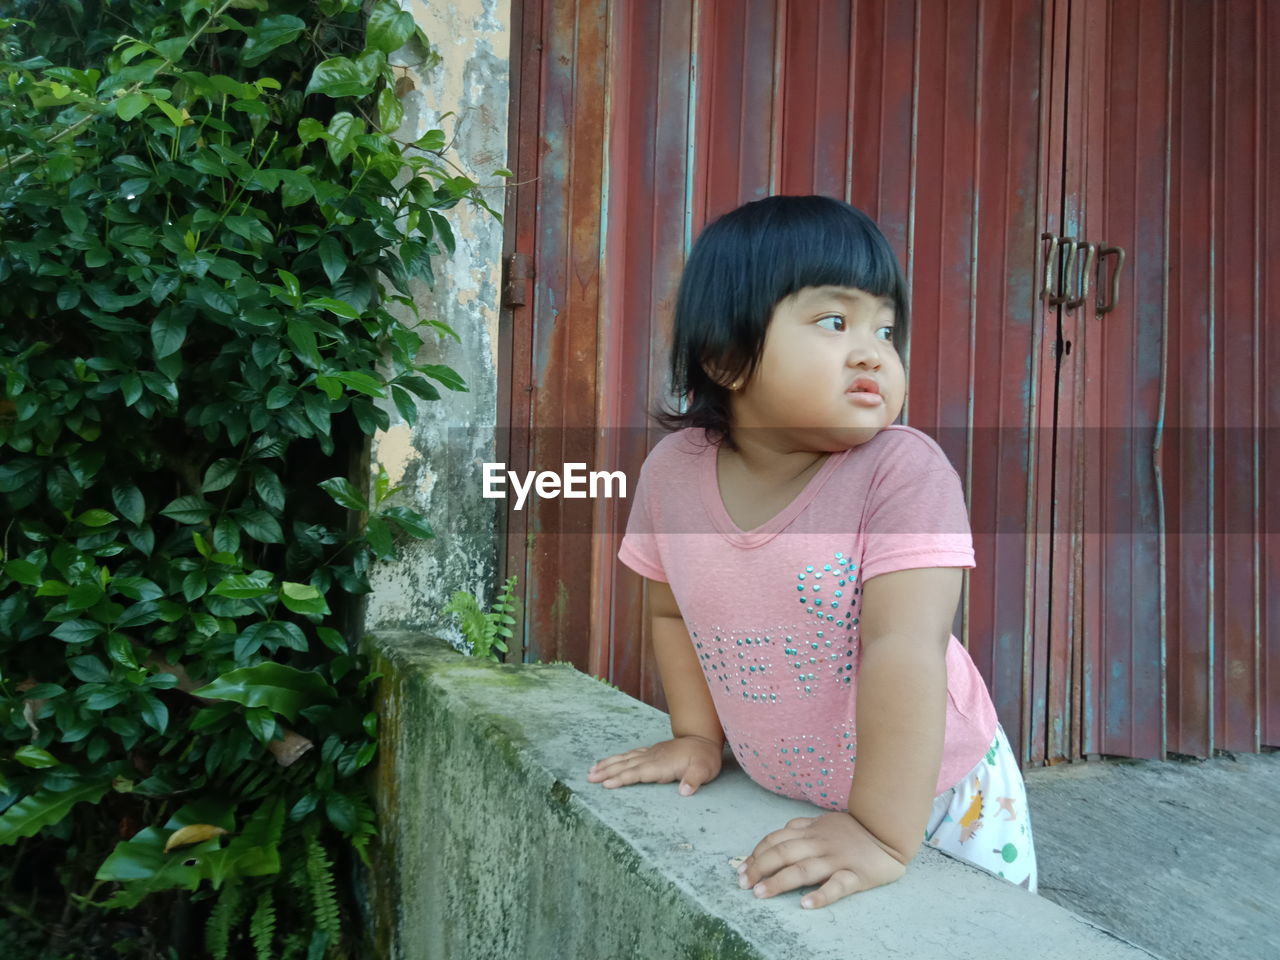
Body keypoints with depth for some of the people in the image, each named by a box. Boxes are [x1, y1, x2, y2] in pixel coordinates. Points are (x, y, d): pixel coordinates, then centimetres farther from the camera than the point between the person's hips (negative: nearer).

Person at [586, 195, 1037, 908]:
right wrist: (699, 735, 1)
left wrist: (882, 837, -36)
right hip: (778, 797, 3)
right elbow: (674, 611, 2)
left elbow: (904, 648, -34)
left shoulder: (905, 470, -27)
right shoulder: (671, 471, -14)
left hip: (936, 796, -3)